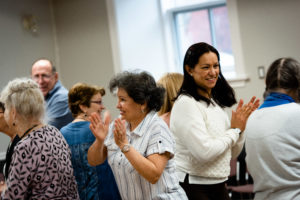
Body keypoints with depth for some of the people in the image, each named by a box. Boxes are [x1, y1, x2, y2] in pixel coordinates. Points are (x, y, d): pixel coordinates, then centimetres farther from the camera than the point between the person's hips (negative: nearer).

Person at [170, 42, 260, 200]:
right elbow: (204, 152, -23)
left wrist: (240, 127, -3)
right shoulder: (185, 103, -15)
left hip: (219, 186, 7)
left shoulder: (215, 101, 10)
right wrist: (235, 130, -10)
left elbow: (232, 154, 13)